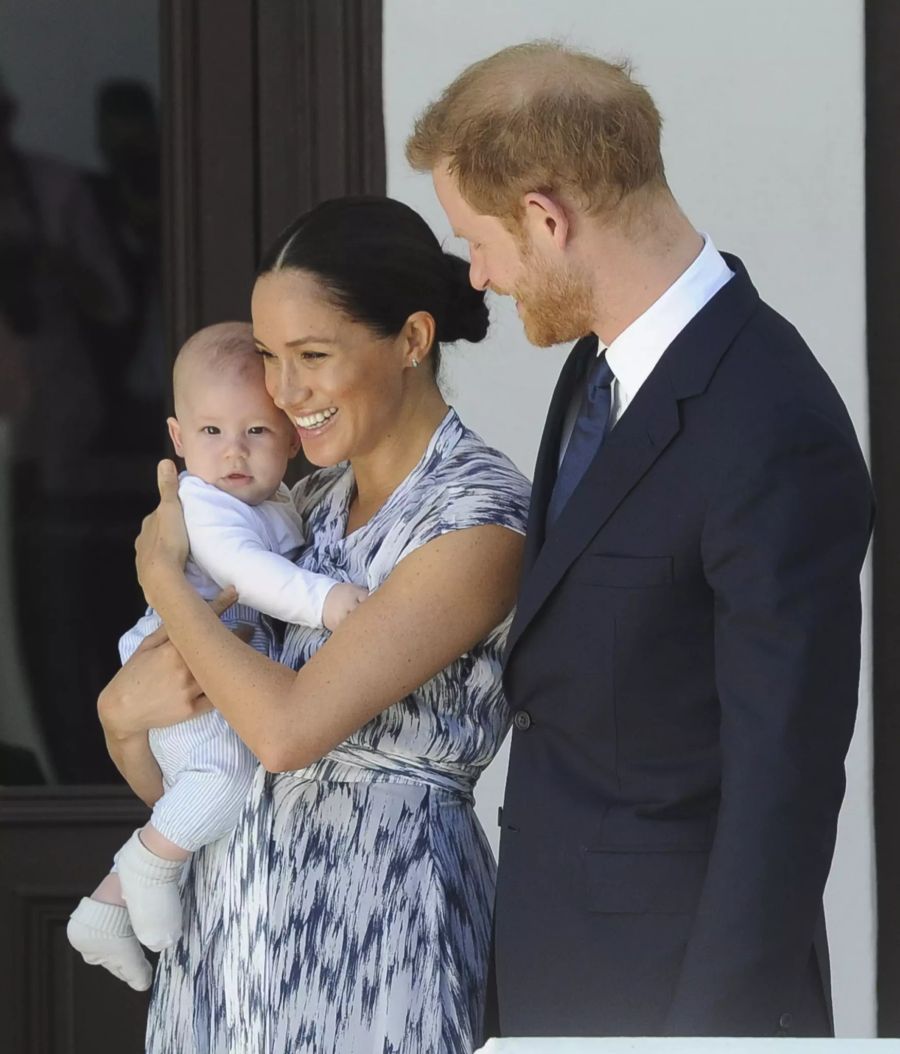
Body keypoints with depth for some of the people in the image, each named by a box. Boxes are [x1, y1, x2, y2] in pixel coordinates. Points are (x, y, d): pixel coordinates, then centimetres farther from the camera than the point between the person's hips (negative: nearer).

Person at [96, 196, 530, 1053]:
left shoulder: (479, 516, -15)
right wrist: (126, 704, -10)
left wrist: (162, 573, -8)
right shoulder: (313, 501, 8)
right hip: (230, 909, 7)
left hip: (375, 914, -7)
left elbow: (288, 725, -21)